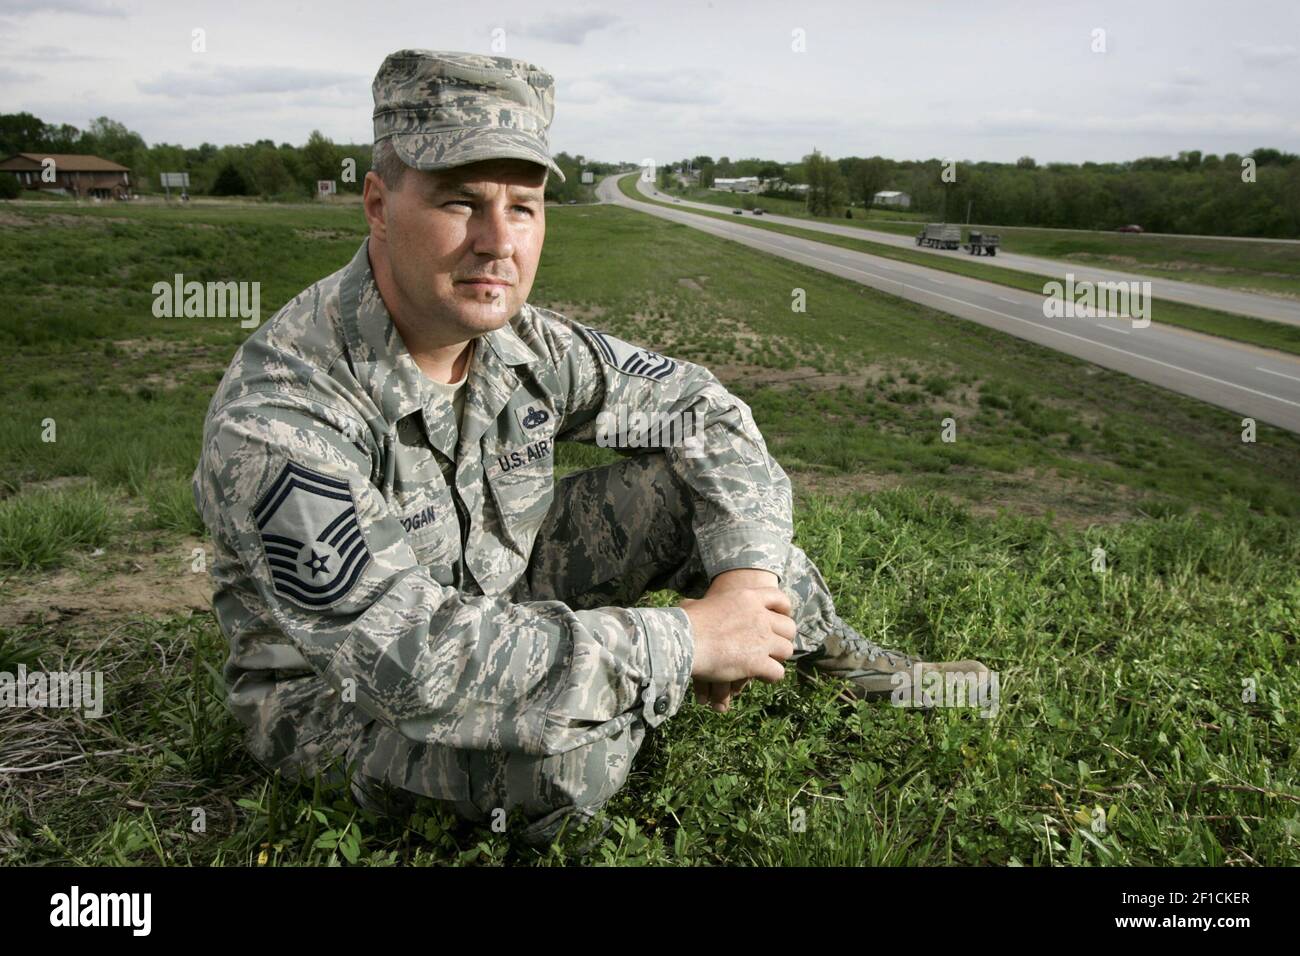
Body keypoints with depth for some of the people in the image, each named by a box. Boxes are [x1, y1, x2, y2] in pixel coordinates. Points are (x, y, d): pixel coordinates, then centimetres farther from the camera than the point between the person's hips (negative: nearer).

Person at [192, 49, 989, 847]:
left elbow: (700, 408, -1)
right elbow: (411, 658, -39)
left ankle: (838, 656, 17)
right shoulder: (277, 425, -33)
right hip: (338, 688, -5)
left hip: (497, 595, 6)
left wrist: (747, 572, -16)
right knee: (562, 756, -36)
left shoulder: (522, 344, -13)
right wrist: (685, 641, -34)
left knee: (687, 483, -8)